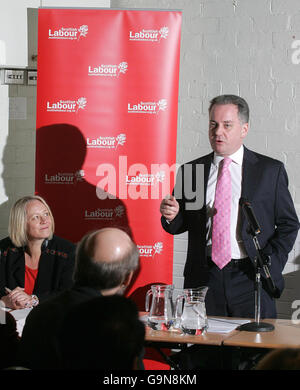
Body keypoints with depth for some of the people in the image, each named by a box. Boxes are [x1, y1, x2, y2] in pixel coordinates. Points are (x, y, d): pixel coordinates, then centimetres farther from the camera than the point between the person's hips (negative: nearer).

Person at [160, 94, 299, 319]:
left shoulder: (270, 170, 5)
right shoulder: (191, 171, 10)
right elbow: (181, 224, 14)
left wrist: (270, 264, -7)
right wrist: (171, 216, -9)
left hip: (250, 278, -1)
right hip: (204, 279, 2)